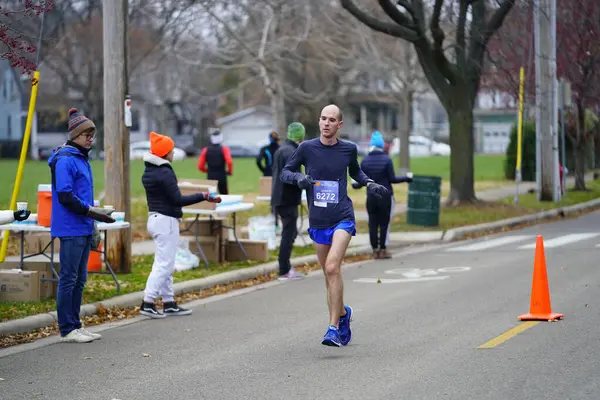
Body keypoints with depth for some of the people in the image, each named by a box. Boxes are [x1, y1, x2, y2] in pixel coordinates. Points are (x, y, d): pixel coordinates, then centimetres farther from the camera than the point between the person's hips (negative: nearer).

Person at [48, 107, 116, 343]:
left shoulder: (82, 158, 16)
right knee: (69, 278, -5)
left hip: (84, 229, 9)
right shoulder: (65, 160, -13)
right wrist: (90, 211, -18)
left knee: (79, 279, 12)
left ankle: (75, 325, 18)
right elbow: (65, 196, -19)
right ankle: (67, 330, -2)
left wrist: (93, 215, 18)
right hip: (71, 229, -9)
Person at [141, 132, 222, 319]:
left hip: (155, 217, 10)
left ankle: (169, 303, 19)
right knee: (164, 264, -7)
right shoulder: (165, 173, -19)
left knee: (165, 264, 14)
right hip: (166, 220, -10)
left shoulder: (148, 172, 10)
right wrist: (204, 196, -20)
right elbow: (177, 200, -21)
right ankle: (147, 303, -10)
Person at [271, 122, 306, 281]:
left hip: (280, 198, 10)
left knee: (290, 233, 18)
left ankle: (286, 267, 21)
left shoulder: (281, 150, 15)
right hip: (288, 199, -10)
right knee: (288, 234, -4)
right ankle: (284, 272, -1)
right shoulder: (291, 152, -17)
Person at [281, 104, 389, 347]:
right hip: (318, 221, 2)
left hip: (343, 218, -2)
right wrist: (298, 178, -14)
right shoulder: (307, 148, 0)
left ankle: (334, 327, -19)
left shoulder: (349, 149, 3)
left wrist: (370, 184, 6)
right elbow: (285, 173, 7)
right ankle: (343, 313, 37)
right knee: (329, 273, 10)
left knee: (332, 267, -20)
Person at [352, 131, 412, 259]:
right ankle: (383, 250, 3)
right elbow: (392, 179, -10)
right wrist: (406, 178, 5)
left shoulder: (365, 161, 0)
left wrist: (354, 184, 22)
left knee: (373, 224, 7)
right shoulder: (386, 160, -8)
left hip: (371, 197, 3)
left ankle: (375, 251, 8)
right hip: (386, 196, -3)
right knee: (384, 223, 3)